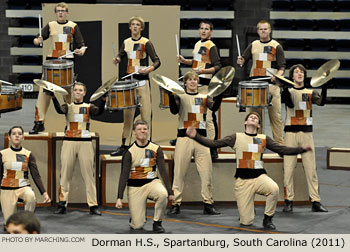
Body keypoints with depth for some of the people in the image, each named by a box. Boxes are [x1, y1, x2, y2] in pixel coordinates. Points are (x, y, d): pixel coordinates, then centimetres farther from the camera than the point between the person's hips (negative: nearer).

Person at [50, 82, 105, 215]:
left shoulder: (89, 107, 11)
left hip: (85, 143, 0)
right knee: (65, 173, 0)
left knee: (89, 174, -2)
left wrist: (103, 99, -29)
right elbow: (60, 110, -12)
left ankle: (93, 205, -1)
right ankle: (62, 204, 3)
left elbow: (98, 111, -11)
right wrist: (53, 97, -29)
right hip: (69, 142, 0)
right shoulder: (67, 106, 12)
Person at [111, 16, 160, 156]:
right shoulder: (126, 42, 9)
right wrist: (117, 60, 2)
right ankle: (125, 145, 12)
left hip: (143, 81, -5)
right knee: (127, 113, 7)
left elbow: (157, 61, -9)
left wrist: (149, 69, -28)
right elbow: (121, 55, 25)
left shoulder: (146, 43, -6)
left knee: (145, 113, -4)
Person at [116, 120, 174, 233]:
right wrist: (119, 197, -12)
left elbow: (163, 171, 1)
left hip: (152, 182, 2)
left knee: (163, 194, -36)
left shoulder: (156, 149, -1)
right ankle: (136, 216, 29)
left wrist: (170, 192, -5)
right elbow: (124, 175, -6)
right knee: (137, 226, -9)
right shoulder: (130, 152, -6)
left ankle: (157, 223, -12)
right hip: (135, 186, -1)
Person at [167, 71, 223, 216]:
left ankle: (208, 204, 3)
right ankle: (176, 204, 1)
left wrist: (220, 95, -21)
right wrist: (170, 95, -23)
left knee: (206, 172, -3)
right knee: (179, 172, -4)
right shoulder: (180, 97, 11)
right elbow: (174, 110, -7)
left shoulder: (204, 97, 15)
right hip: (184, 137, -2)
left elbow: (214, 107, -4)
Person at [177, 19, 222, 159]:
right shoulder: (198, 44, 14)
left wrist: (203, 71, -28)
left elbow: (217, 67, -16)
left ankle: (213, 149, -8)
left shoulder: (211, 47, -11)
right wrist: (184, 61, 11)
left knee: (208, 118, -10)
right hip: (195, 83, 9)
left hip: (206, 85, -9)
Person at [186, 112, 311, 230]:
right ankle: (250, 211, 33)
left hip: (259, 177, 1)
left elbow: (282, 150, 9)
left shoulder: (264, 139, 11)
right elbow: (214, 143, 5)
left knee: (274, 189, -35)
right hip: (242, 180, -1)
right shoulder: (236, 137, 8)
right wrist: (195, 136, -5)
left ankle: (267, 219, -10)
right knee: (246, 222, -7)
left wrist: (302, 149, -2)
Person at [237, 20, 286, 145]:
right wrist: (240, 61, -9)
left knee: (275, 115, -5)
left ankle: (279, 143, 0)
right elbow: (243, 59, 15)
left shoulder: (276, 46, 2)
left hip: (271, 84, -3)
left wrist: (277, 76, -21)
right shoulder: (253, 45, 13)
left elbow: (282, 66, -2)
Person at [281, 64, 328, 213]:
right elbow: (290, 104, -9)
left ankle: (316, 202, -3)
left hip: (306, 133, 1)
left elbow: (321, 102, -7)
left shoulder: (310, 93, 14)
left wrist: (324, 86, -20)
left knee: (311, 168, -4)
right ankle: (289, 201, 2)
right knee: (288, 168, -4)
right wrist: (284, 87, -18)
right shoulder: (288, 91, 12)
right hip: (291, 132, -1)